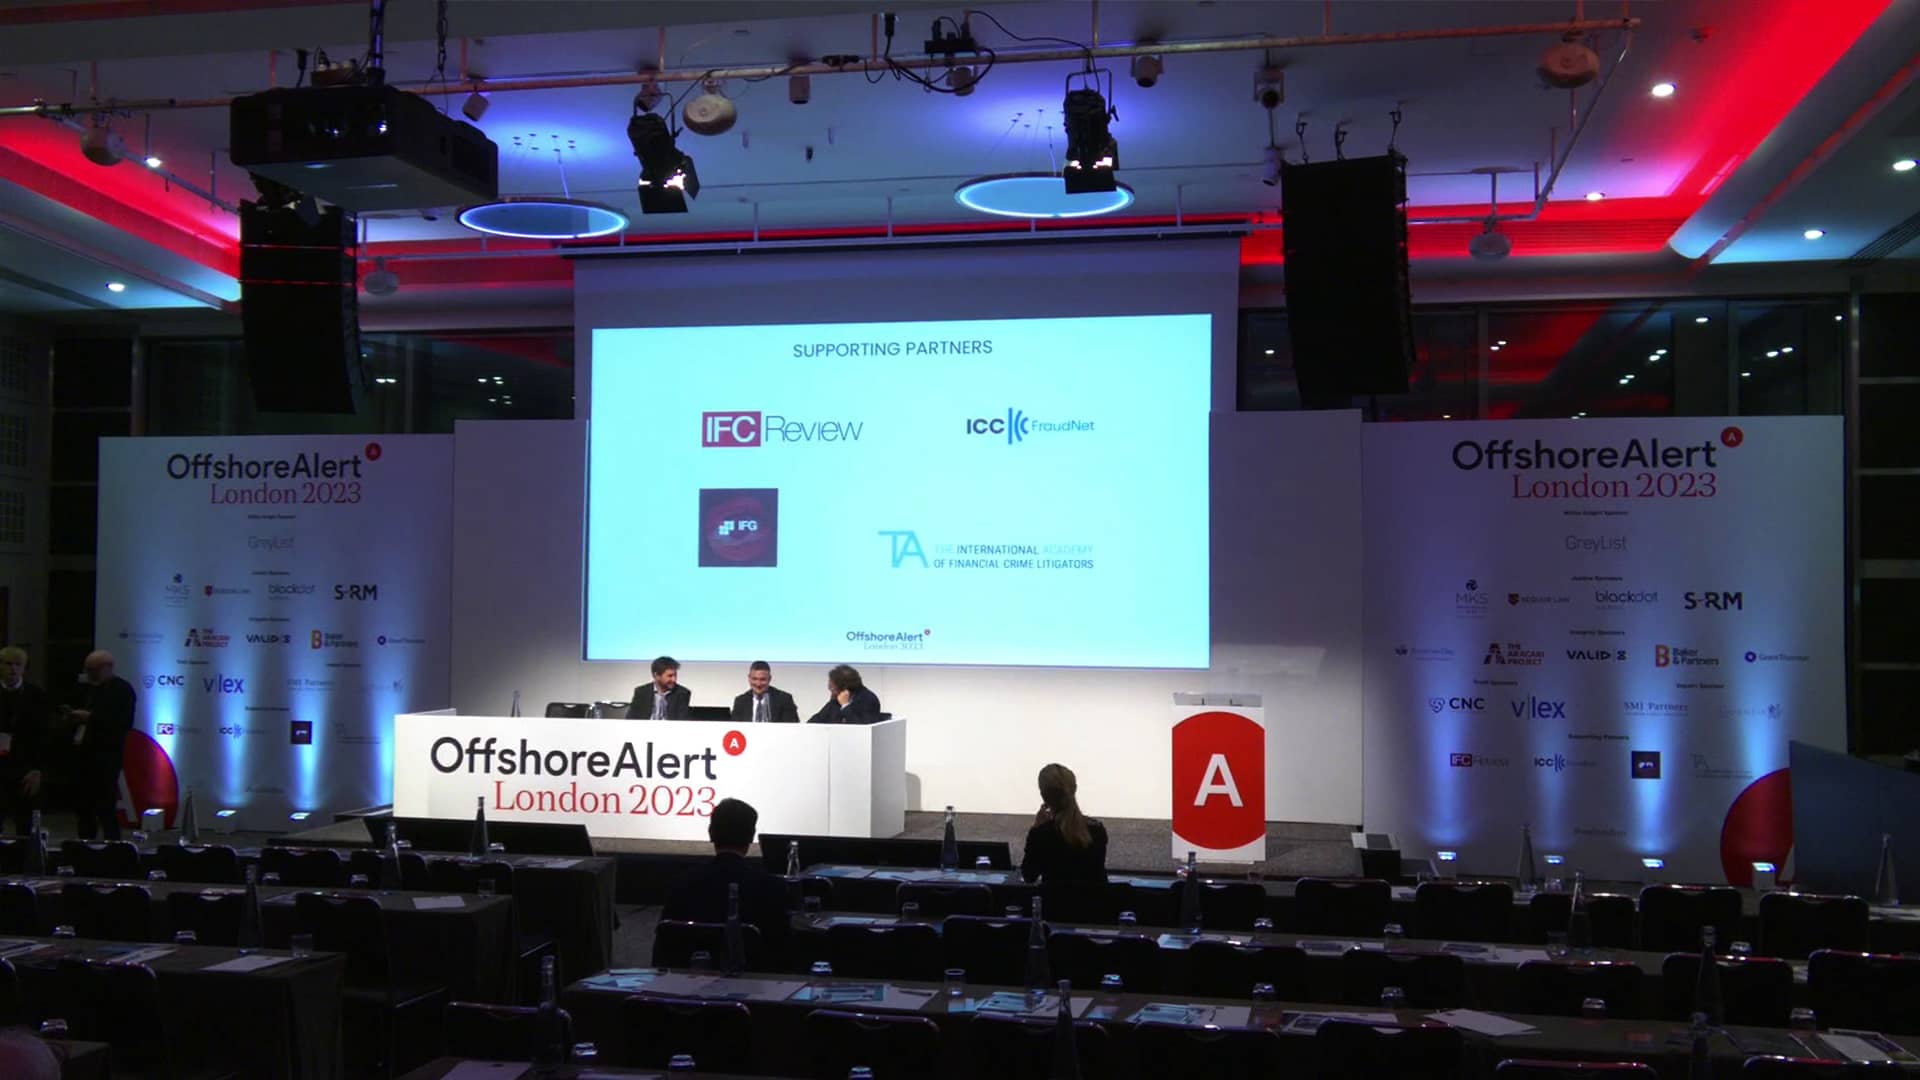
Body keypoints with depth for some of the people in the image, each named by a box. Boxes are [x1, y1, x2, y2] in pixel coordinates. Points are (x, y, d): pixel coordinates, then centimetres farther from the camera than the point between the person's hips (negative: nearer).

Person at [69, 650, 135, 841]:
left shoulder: (122, 689, -6)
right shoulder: (89, 688, 18)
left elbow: (124, 723, -17)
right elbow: (85, 716, 23)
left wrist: (90, 717, -20)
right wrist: (73, 717, 1)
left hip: (106, 758, -8)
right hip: (83, 756, 8)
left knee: (105, 809, -9)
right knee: (83, 806, 9)